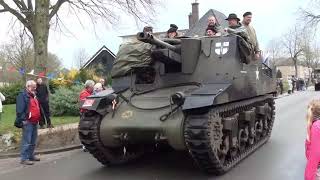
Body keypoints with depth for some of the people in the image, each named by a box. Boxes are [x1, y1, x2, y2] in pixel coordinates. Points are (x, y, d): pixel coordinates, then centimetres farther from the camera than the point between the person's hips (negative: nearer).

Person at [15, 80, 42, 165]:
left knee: (33, 141, 16)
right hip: (27, 122, -9)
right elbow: (20, 109, -17)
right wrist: (22, 120, -21)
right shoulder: (22, 95, -10)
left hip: (35, 122, 9)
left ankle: (31, 156, 27)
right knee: (26, 141, -7)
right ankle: (24, 159, -1)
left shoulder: (34, 96, 19)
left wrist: (39, 119, 22)